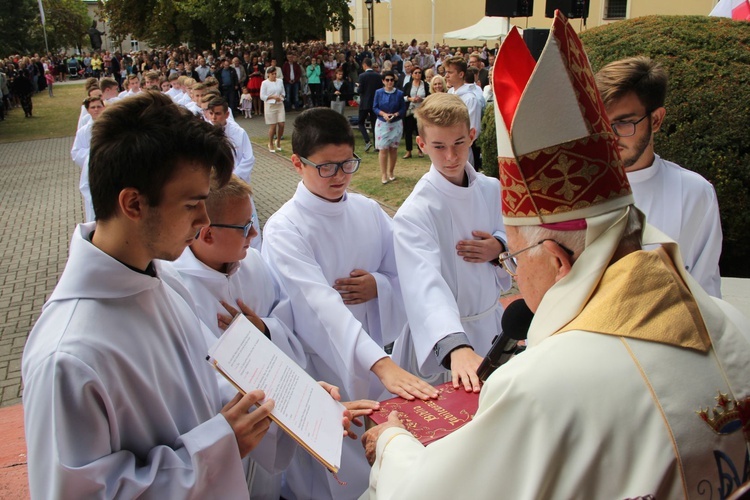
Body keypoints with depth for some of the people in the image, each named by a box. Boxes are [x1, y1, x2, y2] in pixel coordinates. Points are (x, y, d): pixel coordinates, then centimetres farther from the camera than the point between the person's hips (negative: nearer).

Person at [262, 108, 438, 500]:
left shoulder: (369, 212, -1)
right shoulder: (283, 230, -18)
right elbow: (321, 304, -32)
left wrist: (378, 286, -17)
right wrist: (382, 364, -43)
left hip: (376, 360, 5)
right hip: (321, 370, -5)